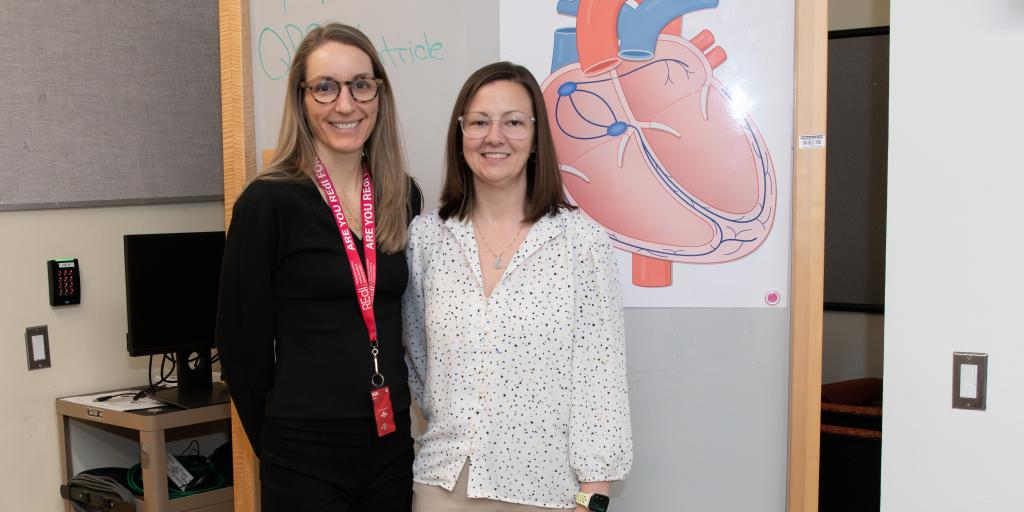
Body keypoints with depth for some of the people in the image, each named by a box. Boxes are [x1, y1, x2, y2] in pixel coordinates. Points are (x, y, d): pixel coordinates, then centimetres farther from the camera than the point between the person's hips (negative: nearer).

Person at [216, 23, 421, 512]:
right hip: (305, 455, -4)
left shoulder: (404, 198, 3)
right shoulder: (268, 202, -11)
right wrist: (276, 442, 3)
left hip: (393, 446, 5)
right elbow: (243, 343, -6)